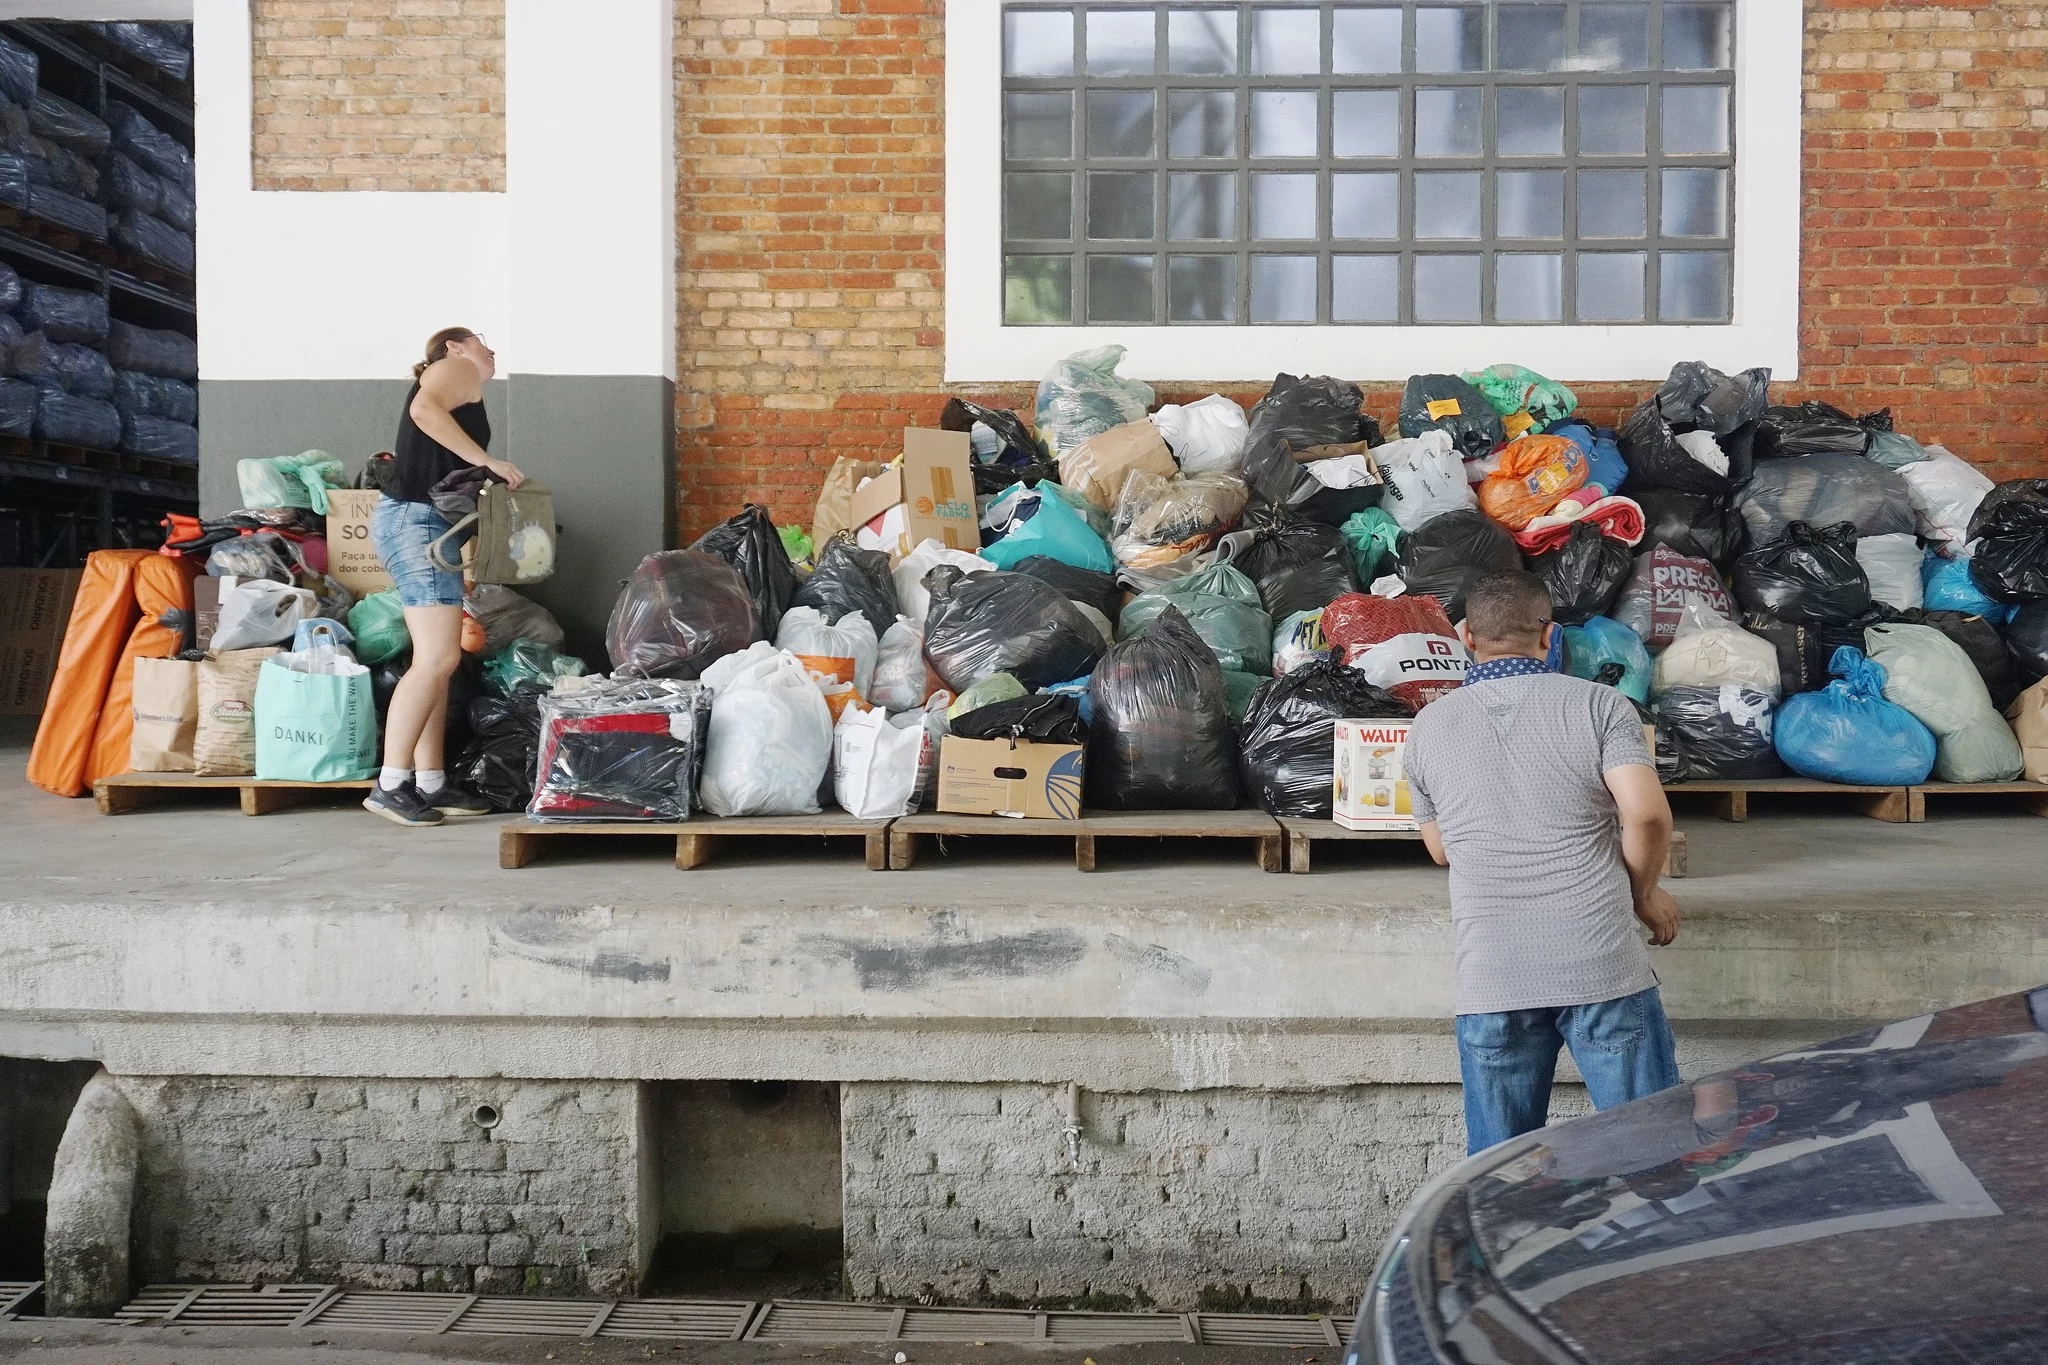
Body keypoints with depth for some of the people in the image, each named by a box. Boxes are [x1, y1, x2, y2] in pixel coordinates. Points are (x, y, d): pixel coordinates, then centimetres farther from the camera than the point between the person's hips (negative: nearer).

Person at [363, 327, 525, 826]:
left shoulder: (462, 384, 28)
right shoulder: (458, 369, 3)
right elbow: (424, 410, -20)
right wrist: (489, 461, -19)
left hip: (426, 524, 10)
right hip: (415, 519, -10)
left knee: (438, 660, 7)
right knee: (437, 659, -15)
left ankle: (430, 783, 8)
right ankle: (390, 785, -16)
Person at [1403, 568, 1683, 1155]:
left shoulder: (1428, 728, 8)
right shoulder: (1599, 705, -1)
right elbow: (1647, 814, -12)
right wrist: (1644, 892, 4)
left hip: (1489, 981, 2)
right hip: (1604, 972, -2)